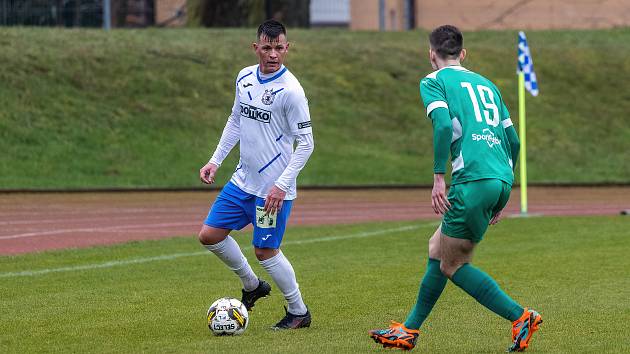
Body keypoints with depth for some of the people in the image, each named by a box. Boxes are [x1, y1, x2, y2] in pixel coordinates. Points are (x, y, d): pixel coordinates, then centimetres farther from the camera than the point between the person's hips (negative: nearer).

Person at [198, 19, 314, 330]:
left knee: (265, 251, -2)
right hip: (243, 181, 7)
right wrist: (215, 160, 14)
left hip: (274, 189, -7)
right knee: (209, 235, 6)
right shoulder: (245, 78, 4)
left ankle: (299, 312, 17)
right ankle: (252, 286, 27)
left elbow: (306, 143, -15)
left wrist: (281, 185, -20)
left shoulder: (290, 90, -17)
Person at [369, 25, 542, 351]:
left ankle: (521, 318, -4)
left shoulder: (433, 82, 6)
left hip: (473, 179, -7)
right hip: (502, 180, 7)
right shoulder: (486, 84, 24)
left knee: (452, 265, 4)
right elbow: (513, 140, 21)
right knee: (437, 247, 18)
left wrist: (438, 177, -12)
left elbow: (443, 124, -13)